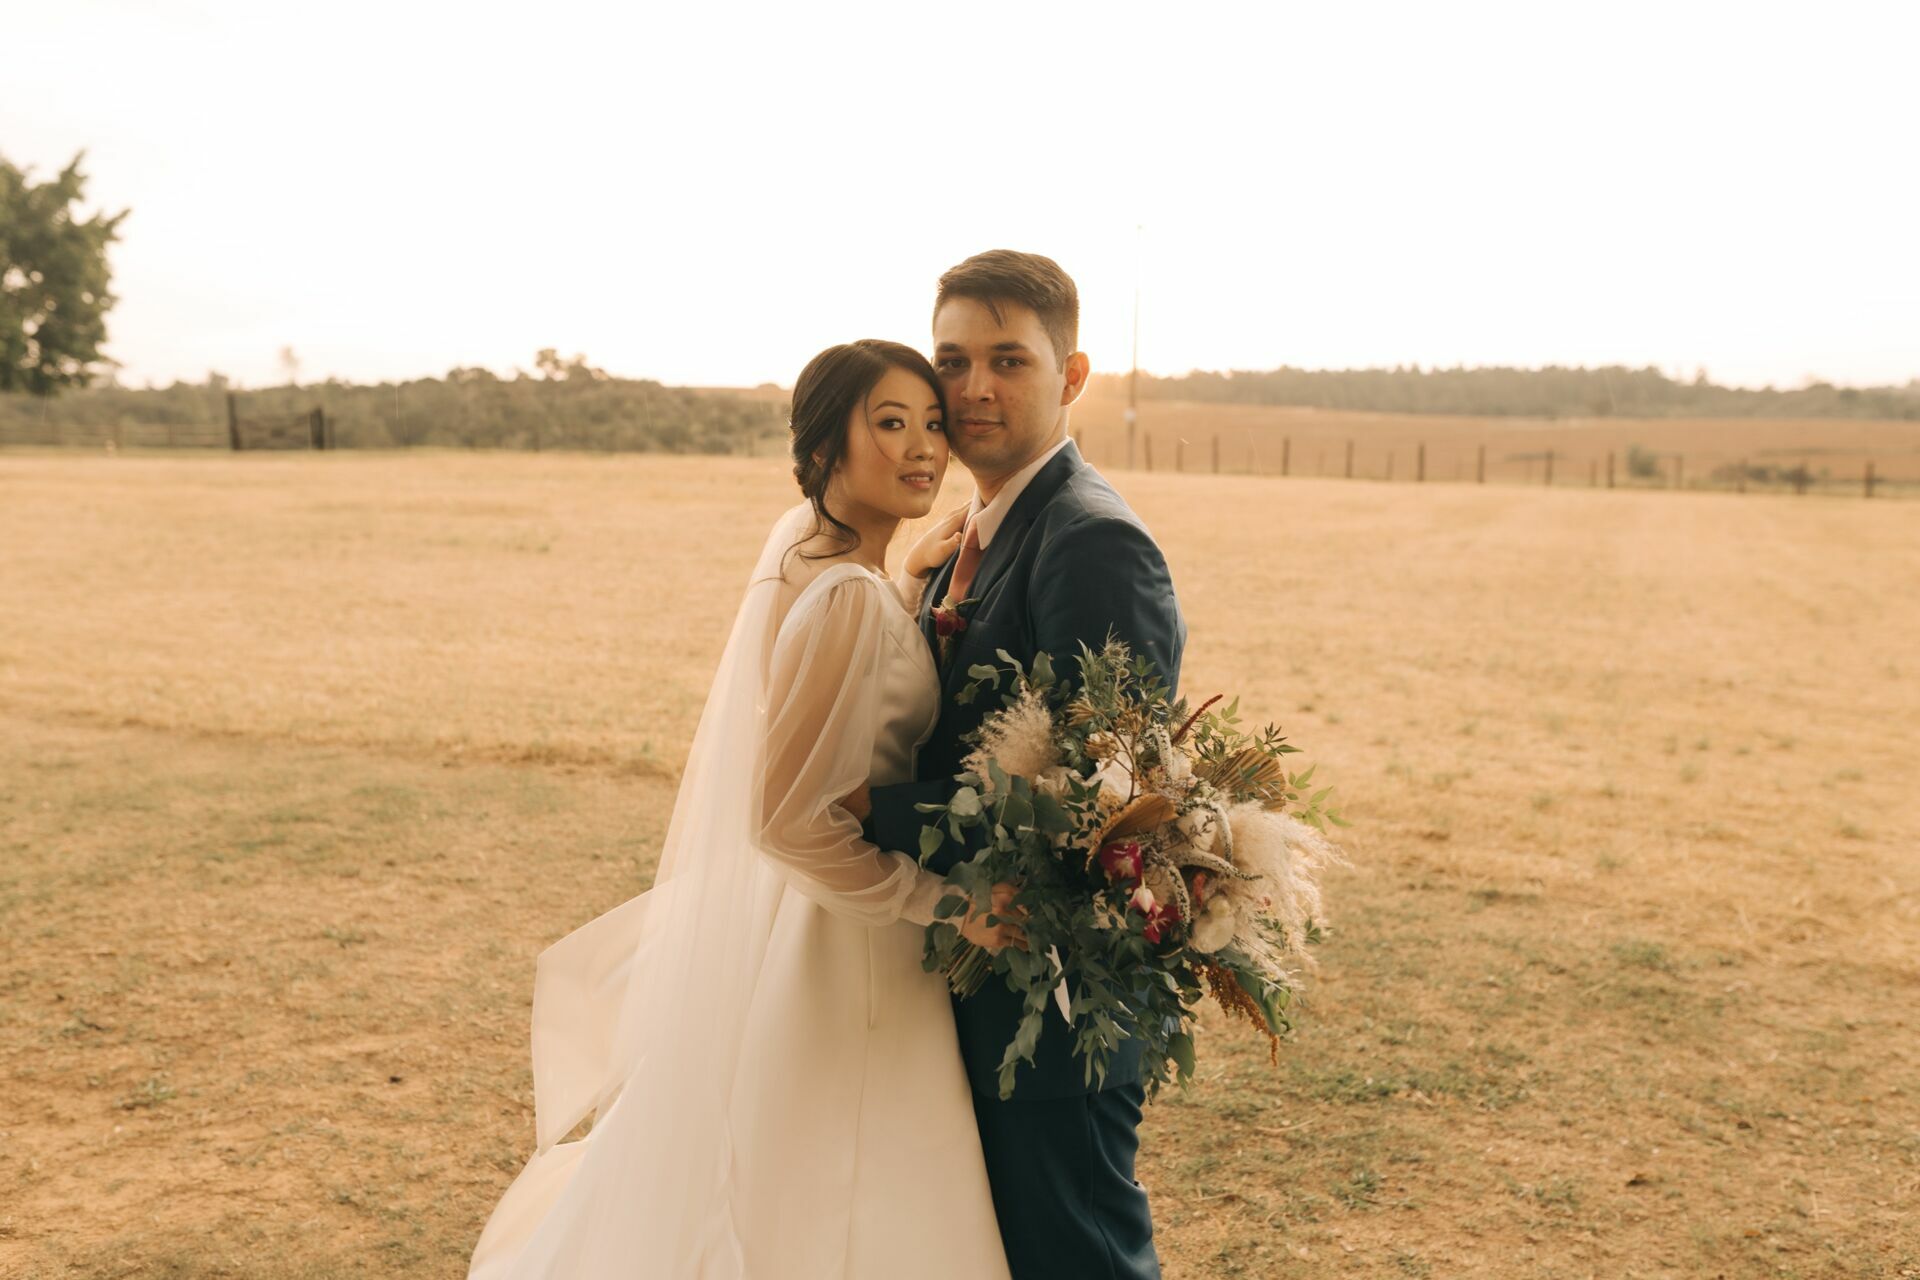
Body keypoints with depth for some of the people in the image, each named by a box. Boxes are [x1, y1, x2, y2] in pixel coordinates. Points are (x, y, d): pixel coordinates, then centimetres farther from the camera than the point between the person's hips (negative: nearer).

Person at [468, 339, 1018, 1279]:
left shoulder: (803, 539, 1)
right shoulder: (845, 598, -26)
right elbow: (793, 821, -27)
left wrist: (916, 589, 7)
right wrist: (944, 902, -21)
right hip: (833, 953, -9)